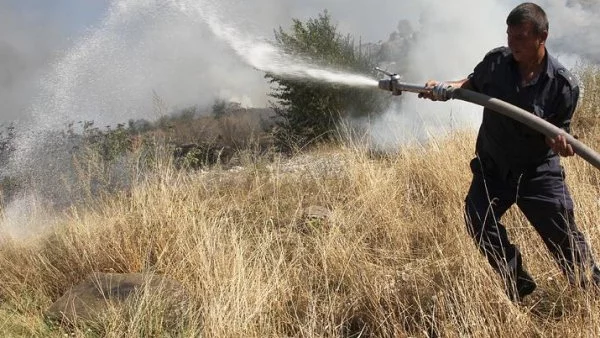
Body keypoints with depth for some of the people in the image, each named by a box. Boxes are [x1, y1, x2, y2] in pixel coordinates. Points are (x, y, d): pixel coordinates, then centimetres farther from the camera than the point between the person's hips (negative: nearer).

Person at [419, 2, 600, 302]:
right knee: (477, 219, -4)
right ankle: (520, 286, 13)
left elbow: (560, 130, -7)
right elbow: (473, 84, 11)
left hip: (538, 172, -3)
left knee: (564, 236, 1)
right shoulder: (496, 61, -10)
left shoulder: (563, 85, -18)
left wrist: (560, 141, -31)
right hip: (493, 166, 3)